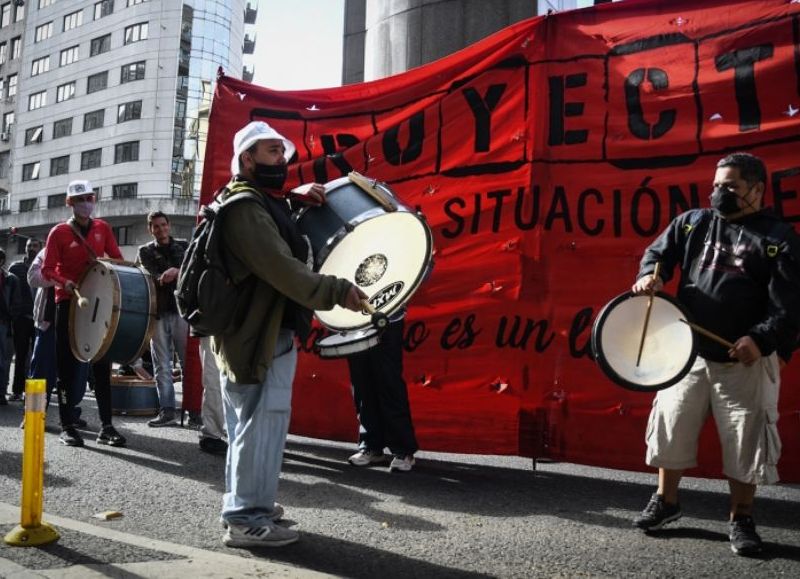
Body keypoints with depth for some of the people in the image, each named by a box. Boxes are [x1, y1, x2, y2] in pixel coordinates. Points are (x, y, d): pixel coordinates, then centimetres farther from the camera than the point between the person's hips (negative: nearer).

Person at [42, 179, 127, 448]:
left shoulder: (103, 228, 6)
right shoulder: (59, 232, -3)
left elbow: (117, 259, 10)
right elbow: (47, 269, -6)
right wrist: (65, 282, -25)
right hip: (68, 302, -3)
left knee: (102, 365, 3)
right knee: (68, 365, 1)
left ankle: (106, 426, 6)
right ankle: (67, 426, 7)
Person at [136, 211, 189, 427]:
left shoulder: (183, 246, 13)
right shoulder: (145, 251, 13)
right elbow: (149, 276, -4)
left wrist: (176, 271, -21)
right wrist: (169, 276, -20)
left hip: (181, 309, 0)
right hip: (157, 312, 1)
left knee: (188, 360, 0)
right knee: (162, 364, 1)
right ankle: (167, 410, 5)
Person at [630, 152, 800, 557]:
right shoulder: (692, 223, 7)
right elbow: (659, 253, 14)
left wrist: (762, 340, -23)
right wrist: (651, 275, -9)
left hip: (744, 363, -3)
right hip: (687, 353, 3)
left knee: (744, 443, 5)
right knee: (671, 429, 10)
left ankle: (741, 520, 24)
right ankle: (666, 502, 29)